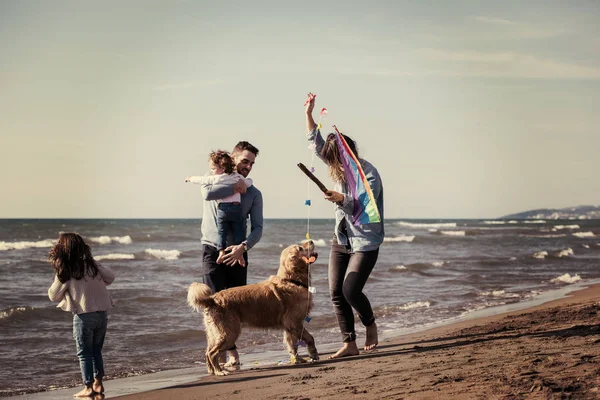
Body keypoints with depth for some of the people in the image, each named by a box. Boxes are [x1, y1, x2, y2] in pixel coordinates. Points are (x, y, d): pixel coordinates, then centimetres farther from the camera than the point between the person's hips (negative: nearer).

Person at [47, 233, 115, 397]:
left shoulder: (65, 272, -10)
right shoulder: (92, 264, 2)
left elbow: (54, 296, -1)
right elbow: (110, 276, 14)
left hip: (84, 315, -5)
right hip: (102, 313, 5)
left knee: (84, 353, 7)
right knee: (96, 351, 18)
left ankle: (88, 387, 7)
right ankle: (98, 383, 22)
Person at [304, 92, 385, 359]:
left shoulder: (368, 173, -16)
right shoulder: (339, 166, 6)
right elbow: (317, 143, 13)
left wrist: (343, 199, -33)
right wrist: (309, 115, 6)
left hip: (365, 242, -7)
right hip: (341, 239, 7)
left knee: (350, 290, -16)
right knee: (336, 292, 0)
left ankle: (370, 325, 13)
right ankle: (349, 344, 4)